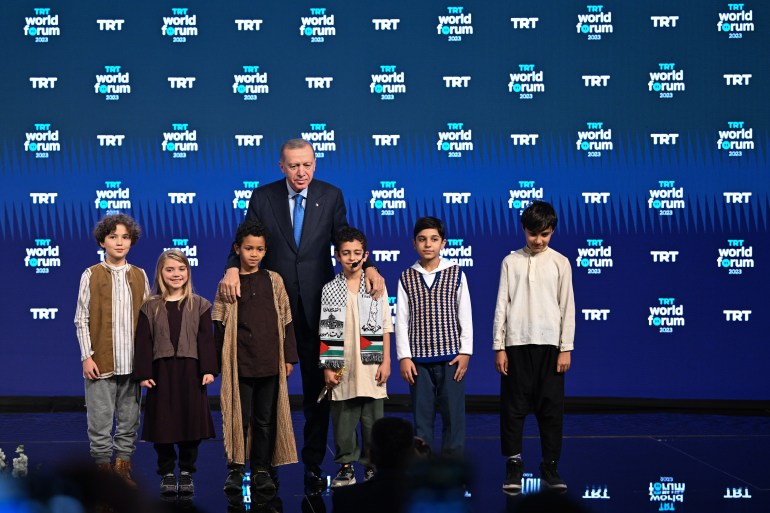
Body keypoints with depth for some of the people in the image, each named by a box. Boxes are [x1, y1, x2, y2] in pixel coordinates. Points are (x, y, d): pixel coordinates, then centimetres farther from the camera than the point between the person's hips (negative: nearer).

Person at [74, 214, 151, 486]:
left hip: (132, 361, 3)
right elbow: (82, 319, 0)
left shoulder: (140, 276, 9)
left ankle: (123, 469, 16)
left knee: (129, 421, 7)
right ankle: (103, 469, 9)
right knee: (100, 421, 0)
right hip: (101, 361, -3)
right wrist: (87, 356, -8)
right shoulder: (91, 275, 1)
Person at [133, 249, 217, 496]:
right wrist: (143, 374, -4)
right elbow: (144, 342, 2)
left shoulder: (199, 305, 4)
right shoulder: (150, 307, 4)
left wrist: (209, 369, -7)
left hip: (190, 371, 0)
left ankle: (186, 472, 17)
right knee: (163, 423, 2)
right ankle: (167, 473, 15)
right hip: (161, 372, 0)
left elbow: (206, 339, 1)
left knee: (190, 421, 4)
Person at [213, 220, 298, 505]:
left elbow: (286, 321, 9)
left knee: (266, 418, 7)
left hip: (270, 363, 2)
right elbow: (220, 326, 3)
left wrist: (289, 357, 6)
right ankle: (235, 469, 9)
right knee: (239, 417, -1)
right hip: (239, 363, -2)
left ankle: (261, 469, 16)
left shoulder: (273, 281, 7)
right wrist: (219, 363, 0)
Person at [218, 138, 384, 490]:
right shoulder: (263, 197, 1)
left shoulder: (331, 196, 3)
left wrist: (368, 267, -22)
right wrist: (232, 268, -27)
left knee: (317, 389, 7)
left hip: (316, 306, 0)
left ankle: (314, 464, 17)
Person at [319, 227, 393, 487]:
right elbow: (325, 333, 4)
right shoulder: (330, 290, 4)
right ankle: (346, 465, 14)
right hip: (342, 368, 0)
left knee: (372, 419, 3)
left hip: (371, 367, 0)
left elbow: (385, 327, 5)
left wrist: (386, 362, -1)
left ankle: (372, 465, 13)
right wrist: (327, 367, -1)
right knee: (343, 419, 3)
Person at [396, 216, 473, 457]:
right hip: (418, 358, 1)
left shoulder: (456, 274, 2)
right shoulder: (406, 278, 4)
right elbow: (401, 321, 3)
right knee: (421, 416, 5)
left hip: (451, 356, -1)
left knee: (454, 414, 0)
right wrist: (404, 356, -2)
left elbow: (465, 316, 3)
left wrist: (465, 352, -3)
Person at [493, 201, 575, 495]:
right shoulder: (511, 261, 6)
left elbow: (567, 307, 4)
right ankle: (514, 464, 8)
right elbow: (502, 305, 4)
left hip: (549, 344, 0)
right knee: (514, 405, 0)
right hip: (517, 343, 0)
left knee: (551, 406, 2)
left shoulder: (560, 263, 5)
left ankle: (550, 465, 10)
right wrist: (498, 347, -1)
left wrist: (566, 348, -1)